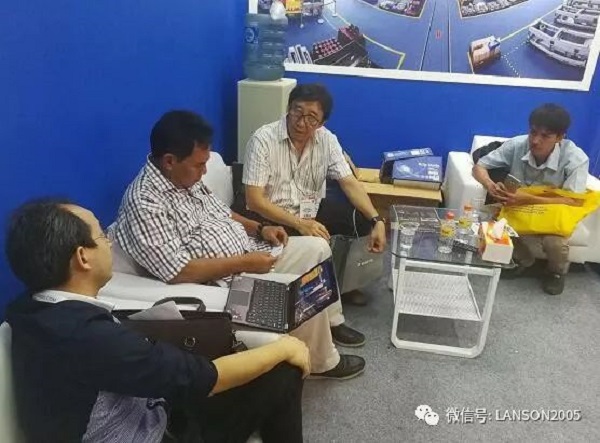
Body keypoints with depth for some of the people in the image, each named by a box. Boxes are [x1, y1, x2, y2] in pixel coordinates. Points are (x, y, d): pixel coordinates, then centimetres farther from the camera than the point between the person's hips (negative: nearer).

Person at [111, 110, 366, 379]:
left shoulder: (187, 178, 3)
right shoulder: (144, 203, -24)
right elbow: (179, 272, -29)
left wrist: (259, 228, 1)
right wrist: (244, 263, -24)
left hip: (251, 250, 10)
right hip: (228, 281, -9)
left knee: (317, 247, 9)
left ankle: (331, 322, 28)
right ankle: (322, 363, 11)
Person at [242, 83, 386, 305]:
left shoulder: (327, 140, -4)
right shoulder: (263, 140, -18)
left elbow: (349, 183, -6)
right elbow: (254, 200, -22)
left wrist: (377, 220, -21)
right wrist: (299, 224, -32)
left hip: (312, 210, 5)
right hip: (273, 218, -5)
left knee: (365, 220, -12)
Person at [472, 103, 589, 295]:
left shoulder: (576, 159, -27)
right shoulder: (516, 145, -21)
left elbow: (573, 202, -30)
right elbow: (479, 167, -13)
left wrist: (528, 199, -43)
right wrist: (490, 185, -37)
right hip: (521, 208, 3)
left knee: (554, 240, -32)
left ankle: (557, 272, 7)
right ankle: (524, 262, 4)